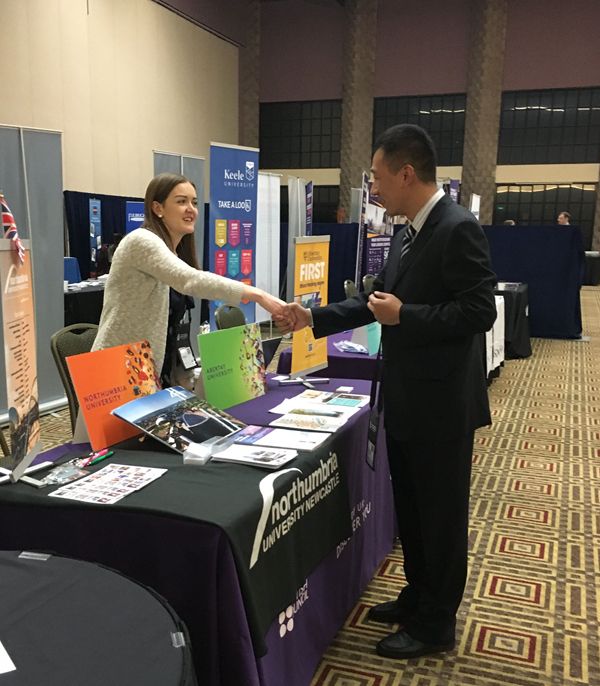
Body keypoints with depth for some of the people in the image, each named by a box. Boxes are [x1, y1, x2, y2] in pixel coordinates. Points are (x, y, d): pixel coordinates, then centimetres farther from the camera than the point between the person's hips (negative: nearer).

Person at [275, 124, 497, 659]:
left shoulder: (458, 228, -19)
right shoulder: (408, 233, 10)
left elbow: (479, 312, -23)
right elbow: (376, 299, 16)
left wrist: (404, 315, -22)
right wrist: (314, 318, 10)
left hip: (442, 403, -9)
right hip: (405, 399, 9)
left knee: (441, 513, 7)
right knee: (411, 507, 20)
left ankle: (436, 625, 24)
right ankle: (418, 597, 39)